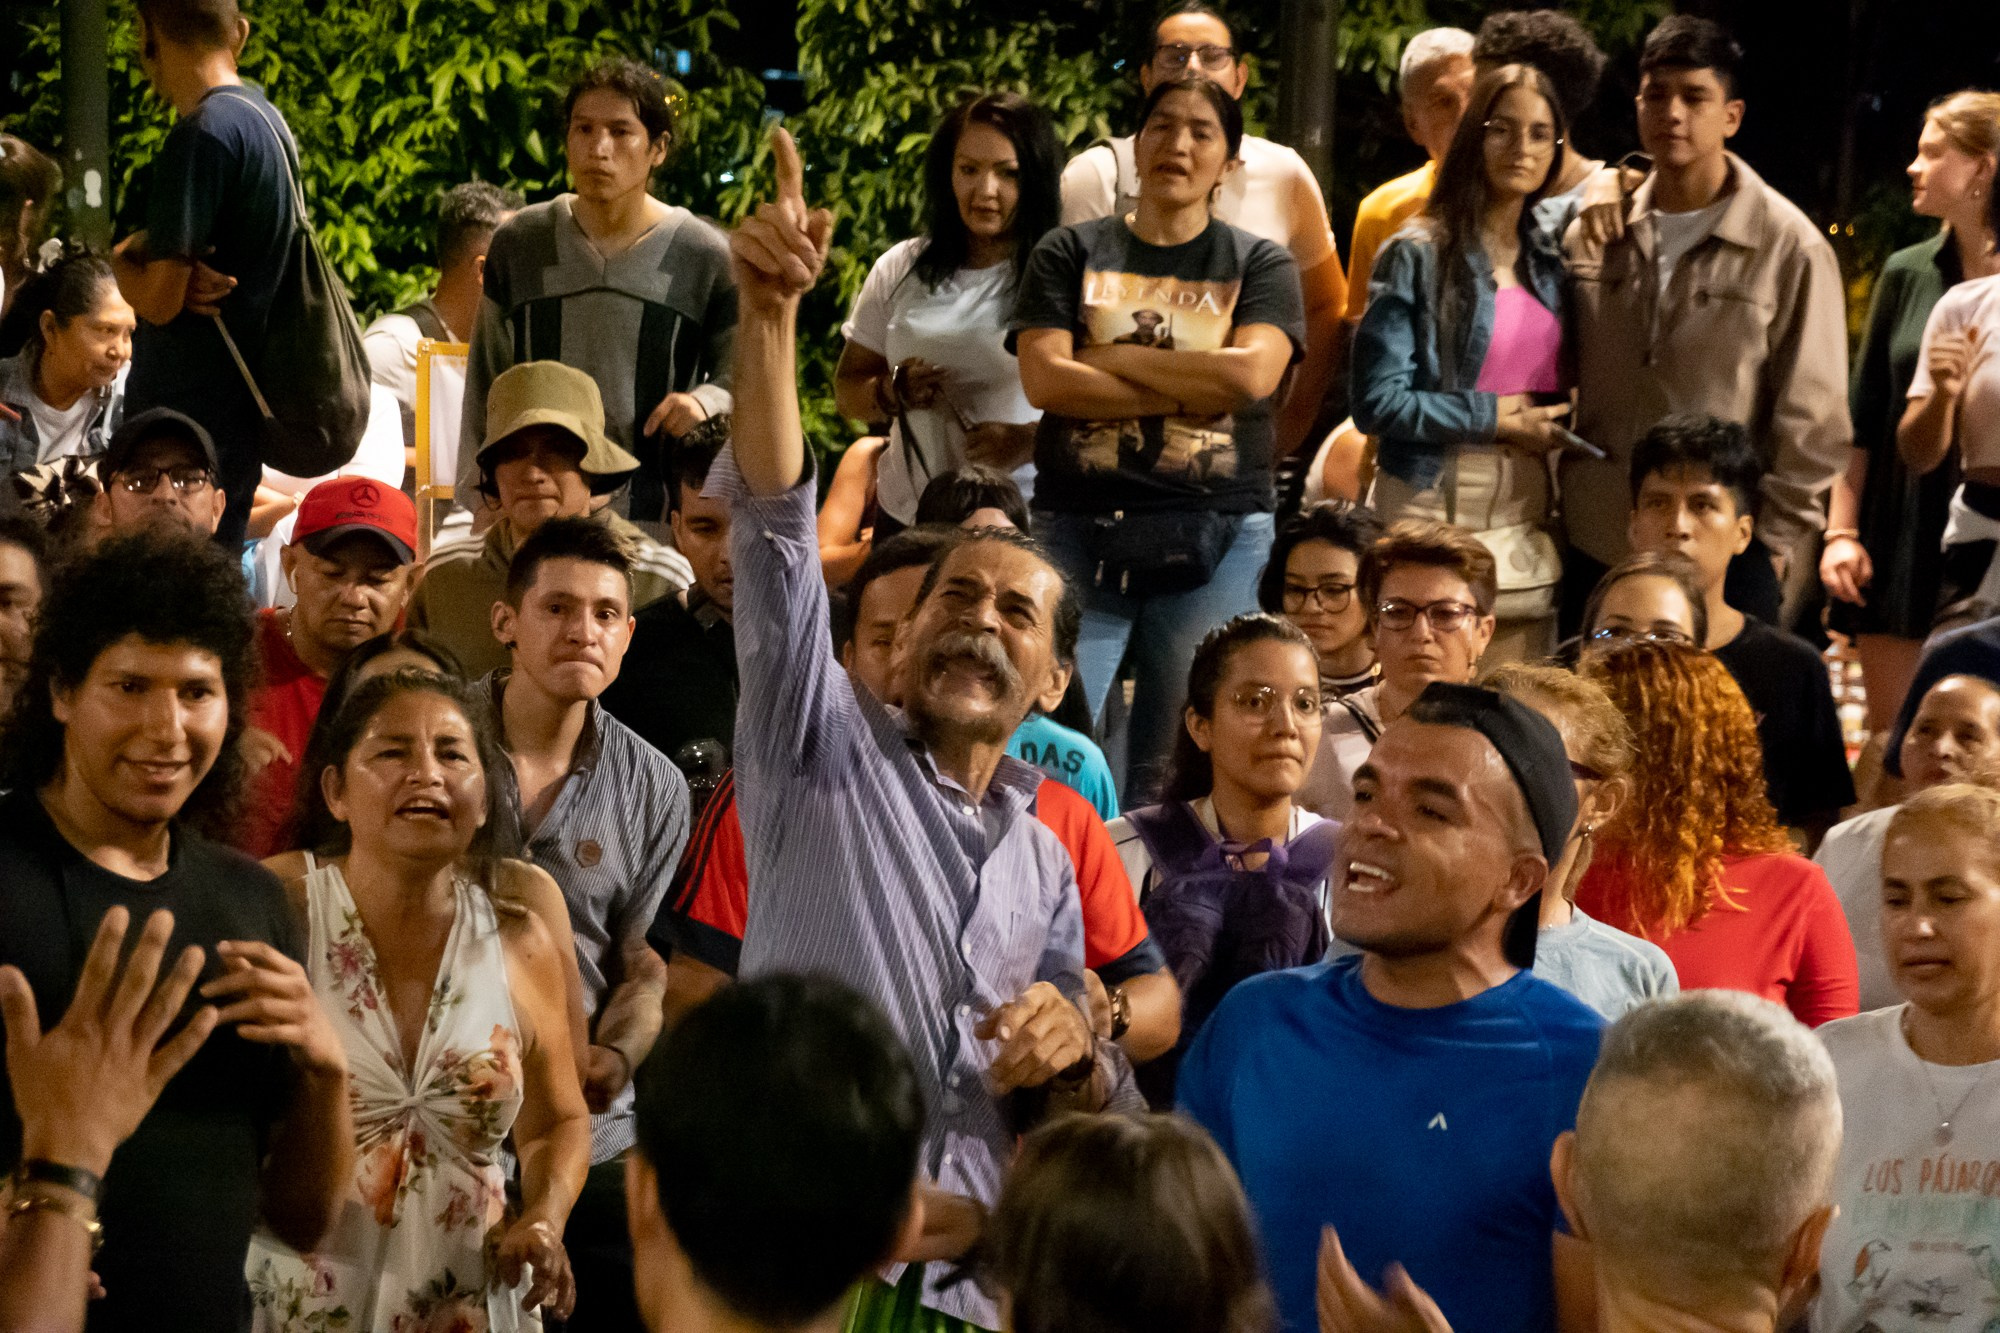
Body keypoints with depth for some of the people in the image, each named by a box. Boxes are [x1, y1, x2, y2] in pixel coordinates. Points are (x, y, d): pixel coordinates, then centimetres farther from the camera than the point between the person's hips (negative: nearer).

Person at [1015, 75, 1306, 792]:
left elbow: (1251, 372, -8)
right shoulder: (1071, 253, 11)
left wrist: (1110, 358, -4)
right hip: (1080, 525, 0)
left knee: (1180, 756, 1)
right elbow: (1044, 379, -4)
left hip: (1215, 534, 0)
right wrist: (1195, 389, -7)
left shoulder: (1258, 264, 11)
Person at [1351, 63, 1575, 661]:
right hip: (1435, 515, -5)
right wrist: (1497, 418, -9)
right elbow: (1376, 402, -10)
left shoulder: (1549, 256, 12)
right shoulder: (1418, 255, -5)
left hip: (1527, 522, 5)